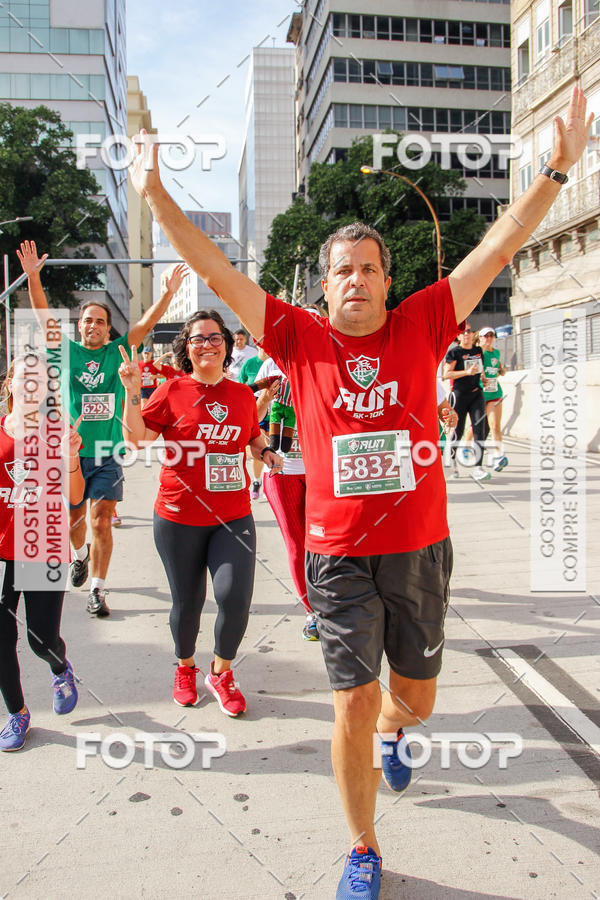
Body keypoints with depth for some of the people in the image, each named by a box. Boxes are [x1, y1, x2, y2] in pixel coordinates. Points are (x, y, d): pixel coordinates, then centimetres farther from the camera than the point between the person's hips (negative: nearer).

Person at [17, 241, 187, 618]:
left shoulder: (117, 352, 3)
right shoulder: (67, 351, 3)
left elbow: (147, 323, -4)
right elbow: (44, 315, -6)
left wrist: (169, 292, -14)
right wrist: (33, 276, -18)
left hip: (107, 453, -1)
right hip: (70, 451, 1)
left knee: (101, 522, -4)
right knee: (73, 518, 16)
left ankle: (98, 588, 6)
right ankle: (81, 554, 48)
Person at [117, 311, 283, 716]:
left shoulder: (243, 394, 6)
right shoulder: (173, 390, -2)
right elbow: (136, 438, -7)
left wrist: (267, 451, 5)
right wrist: (132, 391, -15)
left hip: (233, 518, 2)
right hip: (179, 518, -1)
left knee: (235, 599, -10)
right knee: (187, 602, 11)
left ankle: (221, 672, 20)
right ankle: (185, 668, 41)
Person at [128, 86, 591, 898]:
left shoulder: (421, 327, 0)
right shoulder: (301, 340, -2)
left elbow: (500, 246, 1)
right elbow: (215, 270, -2)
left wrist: (559, 167, -2)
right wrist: (155, 193, -3)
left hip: (420, 549, 2)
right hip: (339, 555, -1)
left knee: (417, 697, 19)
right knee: (353, 707, 4)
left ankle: (392, 732, 58)